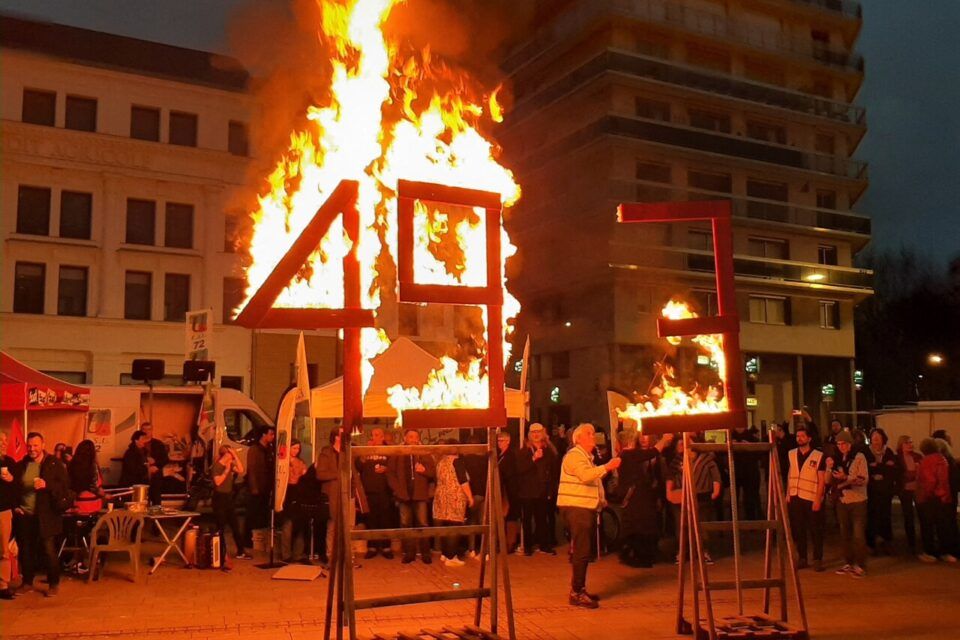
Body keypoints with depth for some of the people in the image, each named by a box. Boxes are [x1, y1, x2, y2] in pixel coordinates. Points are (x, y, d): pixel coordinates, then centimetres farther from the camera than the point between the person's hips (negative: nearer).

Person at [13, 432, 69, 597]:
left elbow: (65, 485, -7)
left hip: (46, 515, -4)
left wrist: (47, 485, -21)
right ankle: (27, 582, 25)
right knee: (25, 550, 10)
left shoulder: (54, 464, -3)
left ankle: (54, 584, 11)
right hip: (24, 515, 4)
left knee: (48, 550, -2)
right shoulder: (20, 466, 8)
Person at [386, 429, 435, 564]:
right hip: (404, 494, 1)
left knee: (422, 524, -2)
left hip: (420, 494, -1)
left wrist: (424, 470, -12)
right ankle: (409, 553, 14)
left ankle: (425, 553, 5)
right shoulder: (397, 454, 6)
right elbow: (390, 472, 4)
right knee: (406, 524, 6)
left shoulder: (425, 454, 7)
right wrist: (396, 488, -5)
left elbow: (434, 472, 7)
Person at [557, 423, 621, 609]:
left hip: (587, 509, 10)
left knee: (584, 551, 13)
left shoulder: (588, 457, 23)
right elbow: (585, 475, -26)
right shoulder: (574, 455, -9)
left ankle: (579, 589, 22)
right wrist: (607, 467, -30)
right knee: (581, 552, -11)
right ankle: (576, 593, -7)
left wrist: (602, 500, 12)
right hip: (575, 508, -10)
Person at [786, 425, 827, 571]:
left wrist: (818, 499, -13)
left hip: (812, 499, -4)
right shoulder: (792, 454, 7)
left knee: (815, 531, 3)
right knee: (797, 530, 8)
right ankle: (802, 559, 18)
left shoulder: (819, 456, -6)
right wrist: (788, 494, 7)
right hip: (795, 498, 4)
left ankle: (818, 560, 14)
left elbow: (822, 480, -7)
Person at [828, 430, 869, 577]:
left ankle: (860, 566, 3)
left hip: (858, 502, -5)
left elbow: (864, 479, -14)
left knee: (858, 535, -5)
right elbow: (828, 480, 6)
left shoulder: (859, 457, -7)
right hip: (842, 502, 5)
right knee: (845, 535, 10)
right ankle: (848, 563, 20)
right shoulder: (837, 459, 8)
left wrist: (845, 477, -26)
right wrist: (829, 468, -12)